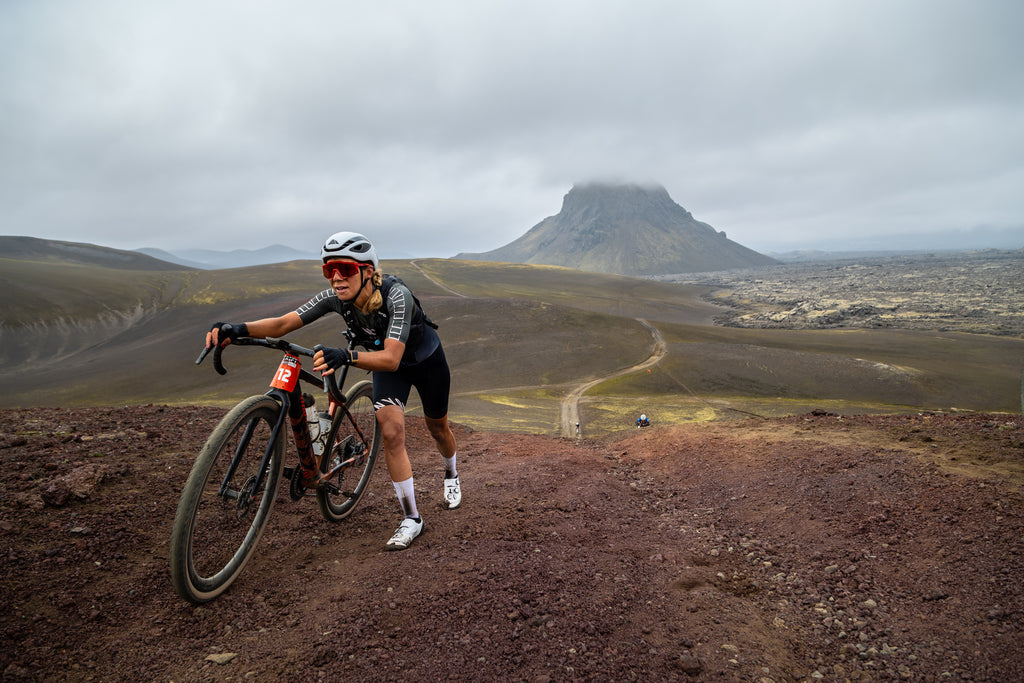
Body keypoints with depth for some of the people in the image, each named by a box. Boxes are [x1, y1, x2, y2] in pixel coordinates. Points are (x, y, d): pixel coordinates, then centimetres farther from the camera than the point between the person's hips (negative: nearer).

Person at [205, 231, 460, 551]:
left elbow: (391, 358, -47)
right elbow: (282, 324, -30)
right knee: (391, 431, -16)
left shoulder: (396, 295, -39)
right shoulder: (335, 297, -25)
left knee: (437, 428, 15)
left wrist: (346, 356, -63)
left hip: (426, 359, -3)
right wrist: (238, 329, -47)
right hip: (386, 361, 3)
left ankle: (451, 475, 50)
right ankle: (411, 518, -1)